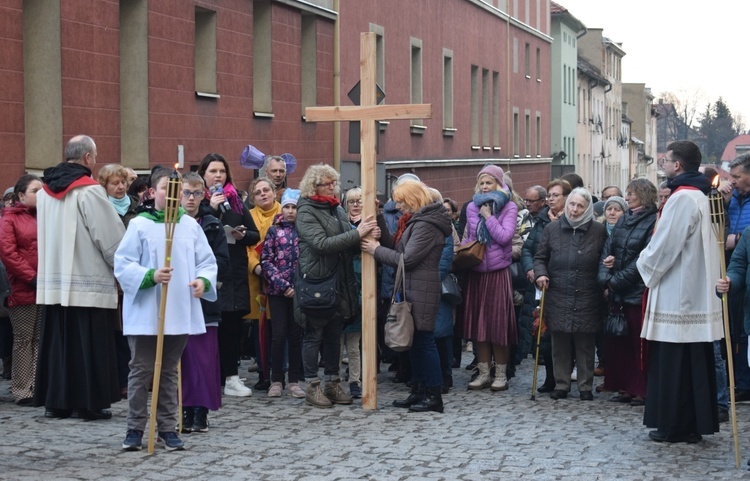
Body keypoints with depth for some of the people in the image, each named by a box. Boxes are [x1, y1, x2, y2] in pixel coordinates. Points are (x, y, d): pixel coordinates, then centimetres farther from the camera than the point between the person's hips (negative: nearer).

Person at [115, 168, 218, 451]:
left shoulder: (190, 225, 6)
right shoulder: (139, 225, -4)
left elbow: (207, 261, 8)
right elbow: (123, 264, -7)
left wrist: (203, 280, -12)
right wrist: (150, 276, -22)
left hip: (180, 313, 3)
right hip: (145, 313, -3)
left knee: (169, 371, 12)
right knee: (141, 370, 2)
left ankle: (167, 427, 18)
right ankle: (135, 428, 11)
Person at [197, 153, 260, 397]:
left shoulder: (236, 201, 14)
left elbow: (255, 235, 14)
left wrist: (243, 235, -7)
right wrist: (212, 208, -17)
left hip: (235, 274, 4)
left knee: (233, 326, 5)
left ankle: (231, 377, 12)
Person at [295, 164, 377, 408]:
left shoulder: (337, 210, 13)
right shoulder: (306, 212, -9)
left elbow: (347, 242, 17)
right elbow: (321, 244, -21)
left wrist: (365, 234, -4)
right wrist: (357, 234, -23)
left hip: (339, 282, 7)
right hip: (316, 281, -7)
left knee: (334, 335, 12)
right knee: (314, 335, 1)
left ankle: (333, 383, 21)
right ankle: (312, 387, 8)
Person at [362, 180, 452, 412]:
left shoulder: (426, 225, -15)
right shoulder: (413, 221, 18)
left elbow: (407, 258, -19)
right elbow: (393, 245, 13)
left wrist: (376, 250, -10)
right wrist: (378, 219, 7)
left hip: (422, 292, -10)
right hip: (411, 289, 10)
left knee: (424, 340, -6)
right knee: (414, 341, 12)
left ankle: (434, 396, -2)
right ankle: (418, 392, 18)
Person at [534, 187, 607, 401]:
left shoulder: (598, 231, 3)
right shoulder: (552, 229, 5)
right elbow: (540, 257, 12)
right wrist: (540, 273, -6)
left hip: (587, 298, -1)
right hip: (558, 297, 1)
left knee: (585, 344, 4)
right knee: (560, 343, 6)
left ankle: (586, 386, 14)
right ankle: (561, 384, 16)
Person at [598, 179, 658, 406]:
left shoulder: (653, 222, -8)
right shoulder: (623, 220, 13)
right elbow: (607, 250, 9)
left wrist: (617, 281, -14)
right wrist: (605, 278, -6)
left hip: (638, 292, -7)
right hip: (617, 293, 7)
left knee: (639, 344, -1)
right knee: (618, 342, 9)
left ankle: (641, 390, 6)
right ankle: (625, 388, 17)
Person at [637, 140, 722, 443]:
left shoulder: (682, 199, -18)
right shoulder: (698, 196, 13)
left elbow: (664, 247, -19)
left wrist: (645, 264, 0)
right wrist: (651, 262, 17)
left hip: (678, 294, -10)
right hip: (695, 292, 10)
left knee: (673, 364, -2)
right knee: (694, 362, 12)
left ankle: (675, 426, 4)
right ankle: (695, 423, 17)